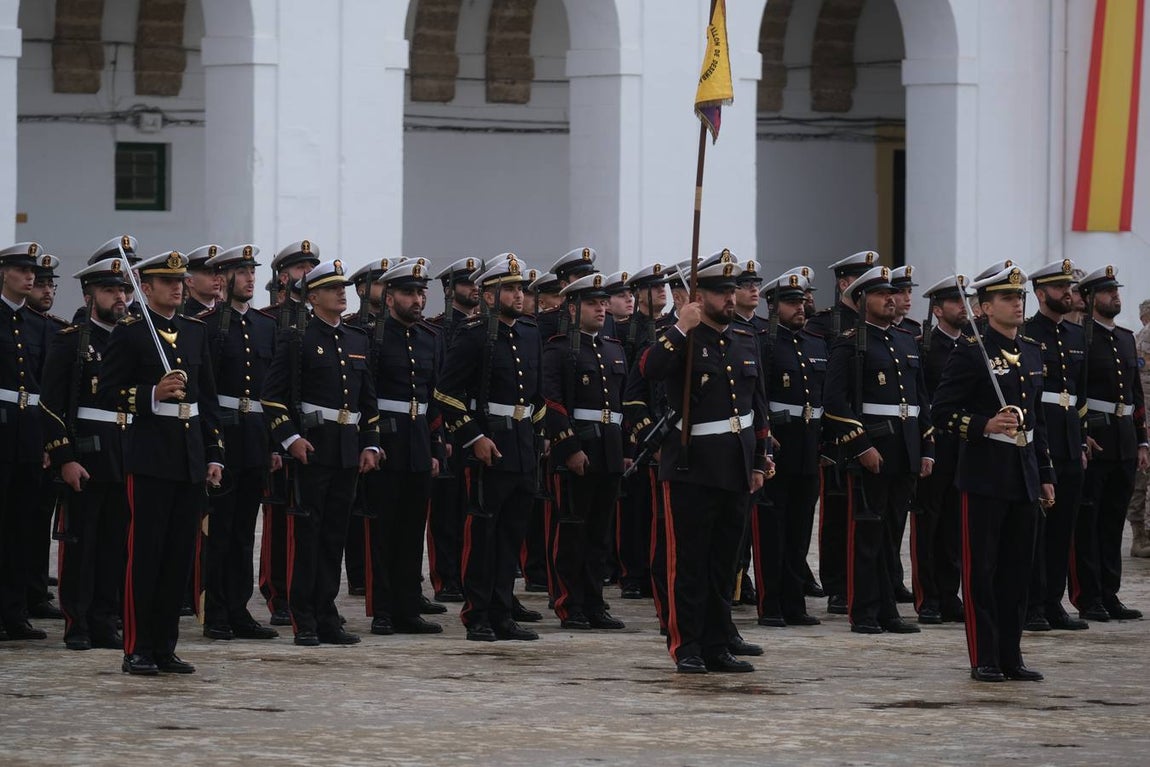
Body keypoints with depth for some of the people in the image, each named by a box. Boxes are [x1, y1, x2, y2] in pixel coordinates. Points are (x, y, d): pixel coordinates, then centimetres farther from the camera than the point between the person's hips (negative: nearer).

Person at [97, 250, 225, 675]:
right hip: (150, 455, -6)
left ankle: (165, 647, 12)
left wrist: (214, 453, 12)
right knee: (145, 552, -5)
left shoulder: (196, 331, 14)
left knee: (180, 553, 7)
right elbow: (107, 394, -6)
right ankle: (137, 650, -1)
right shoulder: (129, 333, -4)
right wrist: (153, 395, -20)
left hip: (191, 457, 6)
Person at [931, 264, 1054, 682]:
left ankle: (1011, 657, 14)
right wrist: (985, 425, -25)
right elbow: (943, 411, -10)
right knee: (981, 569, -2)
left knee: (1017, 569, 8)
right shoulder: (970, 351, -7)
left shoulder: (1031, 352, 14)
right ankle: (984, 660, 1)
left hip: (1024, 474, 7)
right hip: (984, 474, -7)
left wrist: (1045, 474, 17)